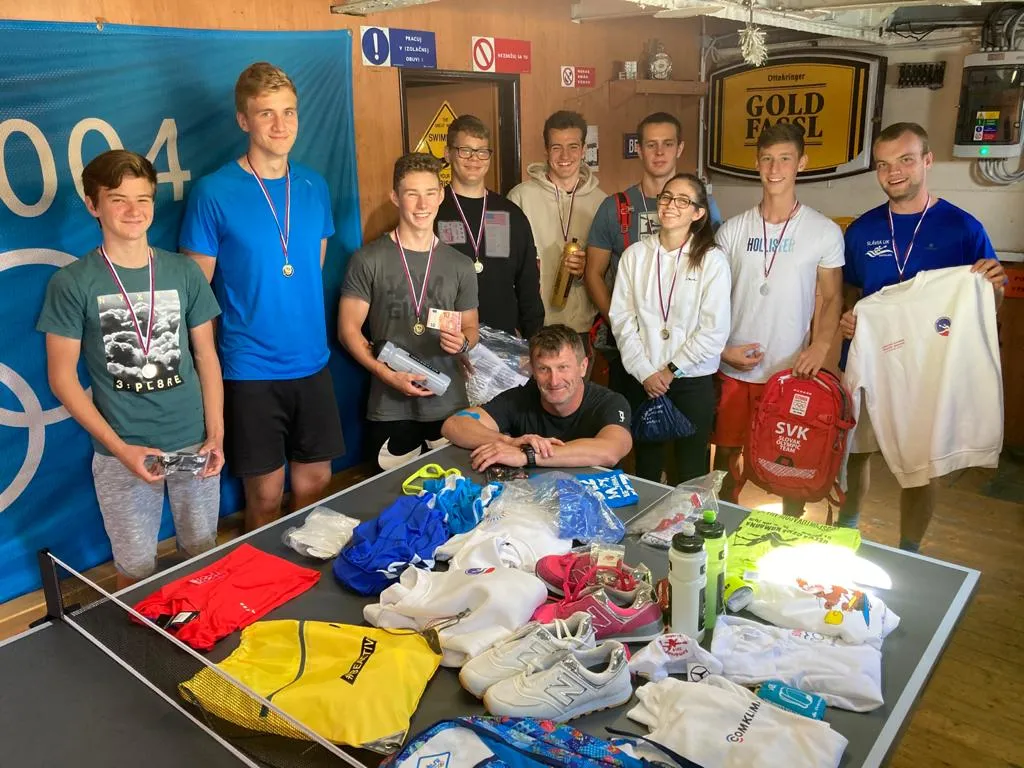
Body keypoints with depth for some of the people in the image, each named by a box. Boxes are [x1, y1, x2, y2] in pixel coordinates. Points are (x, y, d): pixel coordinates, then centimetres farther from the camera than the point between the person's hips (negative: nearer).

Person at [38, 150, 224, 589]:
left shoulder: (184, 272, 1)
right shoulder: (71, 284, -7)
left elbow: (206, 356, 6)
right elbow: (62, 379, -5)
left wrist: (216, 435, -2)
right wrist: (120, 448, -12)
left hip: (194, 443, 2)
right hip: (122, 453, -2)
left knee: (204, 555, 15)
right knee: (136, 569, 11)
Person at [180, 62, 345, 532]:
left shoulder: (314, 186, 5)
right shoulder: (213, 193, -9)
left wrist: (312, 332, 13)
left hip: (312, 363, 4)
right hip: (250, 370, -4)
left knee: (314, 485, 15)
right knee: (265, 497, 9)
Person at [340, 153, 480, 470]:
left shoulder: (460, 266, 7)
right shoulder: (369, 259, -2)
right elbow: (348, 329, -2)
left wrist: (462, 343, -9)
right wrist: (387, 374, -14)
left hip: (450, 405, 3)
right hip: (390, 408, -2)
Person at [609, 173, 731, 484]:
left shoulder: (712, 260, -6)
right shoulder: (635, 254, 1)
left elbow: (714, 330, -9)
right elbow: (621, 317, -1)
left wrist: (672, 370, -9)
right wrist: (645, 371, -7)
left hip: (693, 381, -2)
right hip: (643, 380, 2)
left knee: (690, 470, 8)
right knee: (646, 466, 14)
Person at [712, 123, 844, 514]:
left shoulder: (825, 232, -1)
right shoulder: (732, 229, 3)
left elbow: (832, 298, 3)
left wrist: (820, 345, -15)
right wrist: (723, 349, -6)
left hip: (792, 370, -1)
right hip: (734, 369, 2)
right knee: (726, 452, 11)